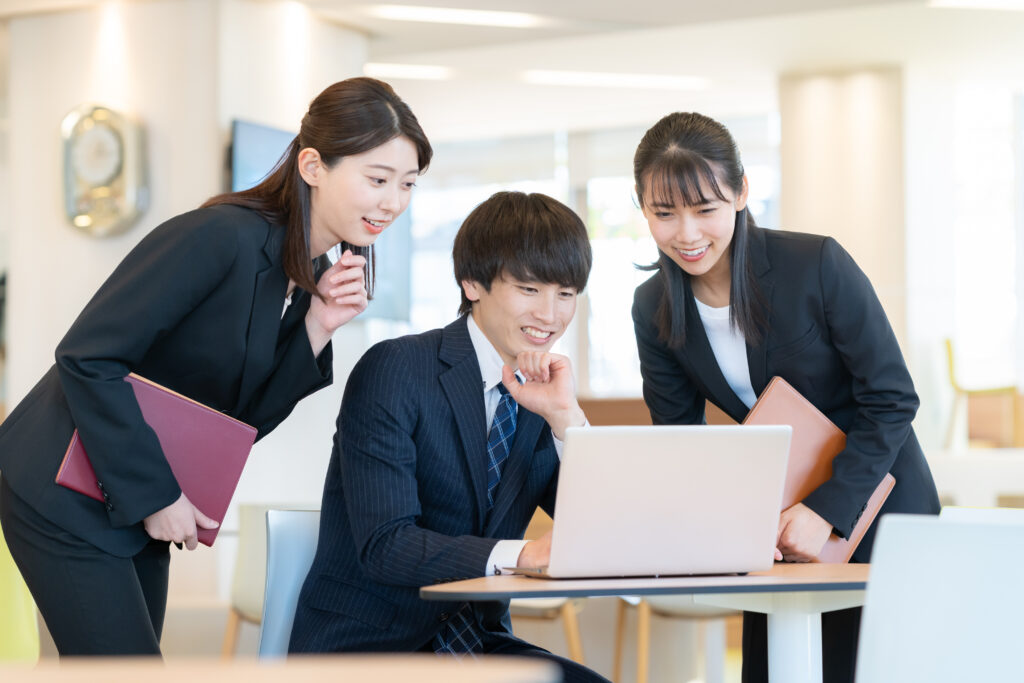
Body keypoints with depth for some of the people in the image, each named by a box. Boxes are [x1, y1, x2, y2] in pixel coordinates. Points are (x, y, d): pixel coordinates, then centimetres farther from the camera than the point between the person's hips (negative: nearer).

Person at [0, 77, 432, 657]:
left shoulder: (313, 278, 4)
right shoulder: (223, 236, -23)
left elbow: (244, 420, 3)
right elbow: (88, 357, -24)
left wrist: (316, 328, -11)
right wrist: (154, 494, -20)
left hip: (143, 509, 8)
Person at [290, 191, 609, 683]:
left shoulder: (544, 392, 9)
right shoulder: (393, 370, -10)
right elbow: (383, 546, -20)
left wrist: (565, 416, -11)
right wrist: (522, 554, -32)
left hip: (477, 642, 6)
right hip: (366, 643, -6)